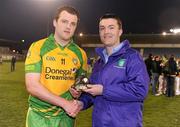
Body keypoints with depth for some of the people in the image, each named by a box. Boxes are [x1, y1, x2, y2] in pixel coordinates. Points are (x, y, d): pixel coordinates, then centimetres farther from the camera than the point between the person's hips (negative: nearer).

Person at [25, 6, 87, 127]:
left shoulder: (80, 53, 2)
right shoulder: (37, 47, -8)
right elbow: (32, 86, -15)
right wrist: (65, 103, -19)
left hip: (66, 116, 3)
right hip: (39, 116, -3)